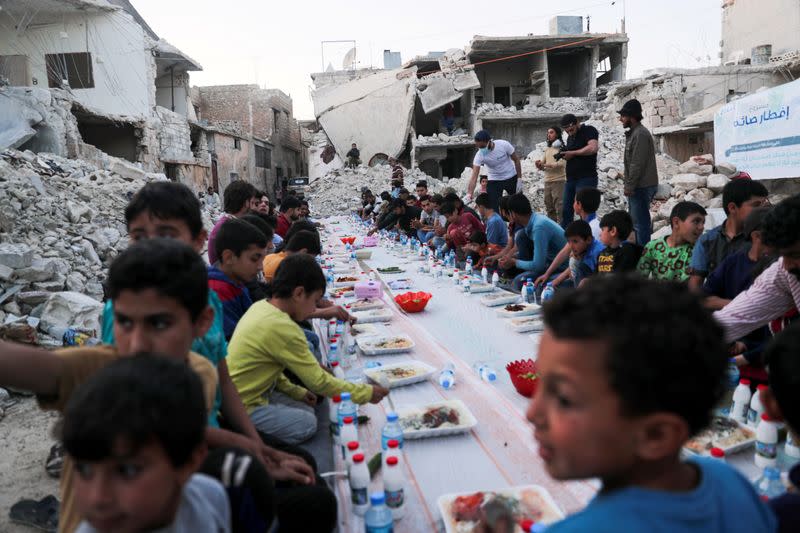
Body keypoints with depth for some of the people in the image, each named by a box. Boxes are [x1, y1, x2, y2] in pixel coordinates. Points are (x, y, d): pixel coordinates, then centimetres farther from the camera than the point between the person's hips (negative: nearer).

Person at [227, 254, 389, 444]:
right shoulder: (282, 328, -27)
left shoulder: (261, 307, 1)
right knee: (307, 423, -10)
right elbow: (318, 382, -20)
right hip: (242, 409, -9)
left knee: (306, 410, 8)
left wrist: (296, 392, 10)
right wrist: (367, 393, -10)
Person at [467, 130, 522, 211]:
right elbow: (474, 176, -29)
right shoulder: (479, 155, -23)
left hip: (511, 178, 0)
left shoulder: (504, 145, -24)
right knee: (493, 208, -8)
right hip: (494, 181, 0)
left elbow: (516, 160, -9)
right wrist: (469, 194, -43)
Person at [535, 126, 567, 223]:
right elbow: (542, 163, 14)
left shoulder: (562, 148, -3)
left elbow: (561, 164, -15)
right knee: (549, 208, 11)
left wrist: (545, 164, -15)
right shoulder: (547, 149, 19)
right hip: (547, 181, 7)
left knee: (559, 208, -10)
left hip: (559, 181, -7)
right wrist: (539, 165, -9)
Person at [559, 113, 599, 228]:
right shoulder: (570, 137, 18)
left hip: (586, 179, -8)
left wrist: (572, 153, -14)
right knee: (566, 211, 8)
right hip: (570, 179, 8)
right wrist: (565, 155, 1)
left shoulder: (589, 130, -6)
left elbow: (593, 148, -23)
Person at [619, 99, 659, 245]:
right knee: (636, 220, 18)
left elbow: (638, 164, -21)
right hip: (637, 186, 11)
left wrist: (629, 186, -19)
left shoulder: (640, 134, -16)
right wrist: (628, 182, 16)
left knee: (640, 222, -7)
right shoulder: (634, 133, 16)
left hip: (641, 187, -11)